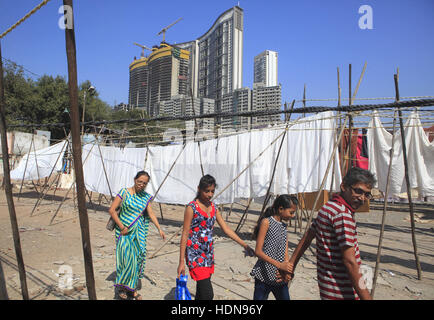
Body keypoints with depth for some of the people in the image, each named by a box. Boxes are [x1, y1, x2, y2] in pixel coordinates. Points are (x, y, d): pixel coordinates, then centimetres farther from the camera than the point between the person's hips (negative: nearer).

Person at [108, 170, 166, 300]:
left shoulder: (146, 196, 6)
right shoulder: (124, 192, -6)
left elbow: (151, 214, 7)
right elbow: (112, 210, -7)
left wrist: (159, 229, -2)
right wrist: (122, 227, -11)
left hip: (139, 232, 4)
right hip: (124, 231, -4)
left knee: (138, 258, 4)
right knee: (126, 258, -6)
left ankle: (132, 288, 22)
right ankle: (122, 287, 16)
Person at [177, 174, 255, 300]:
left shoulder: (213, 207, 8)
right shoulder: (192, 207, -11)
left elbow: (225, 228, 9)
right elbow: (185, 235, -11)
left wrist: (244, 244, 3)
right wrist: (181, 262, -12)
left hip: (208, 253, 7)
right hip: (195, 253, -6)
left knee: (201, 292, 15)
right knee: (208, 294, -10)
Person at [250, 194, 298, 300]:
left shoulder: (284, 226, 9)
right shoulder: (266, 222, -11)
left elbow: (285, 253, 7)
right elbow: (258, 251, -16)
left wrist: (287, 268, -12)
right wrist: (278, 265, -22)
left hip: (280, 277, 7)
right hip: (264, 276, -6)